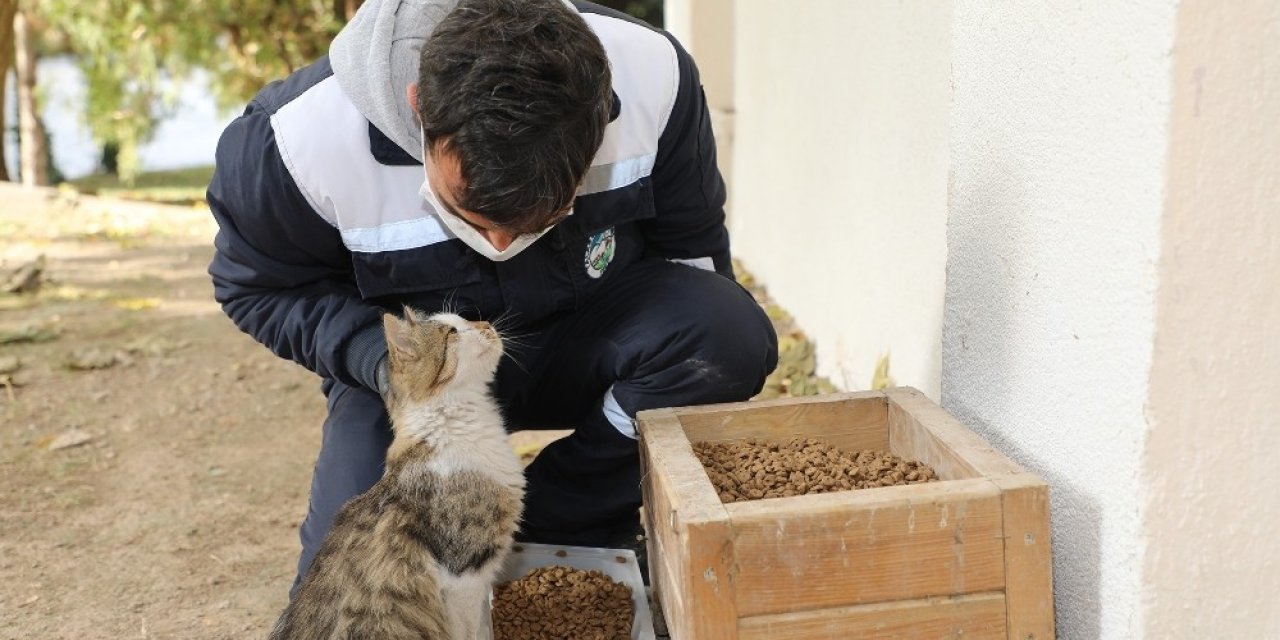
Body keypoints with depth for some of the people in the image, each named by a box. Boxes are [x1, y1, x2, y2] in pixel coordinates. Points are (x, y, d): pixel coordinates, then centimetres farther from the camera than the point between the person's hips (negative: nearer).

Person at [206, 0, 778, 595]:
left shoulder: (652, 75, -24)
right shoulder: (304, 140, -28)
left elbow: (691, 249, -7)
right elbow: (258, 285, -8)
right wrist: (379, 358, -27)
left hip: (588, 341, 2)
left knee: (730, 339, -30)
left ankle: (554, 529, -9)